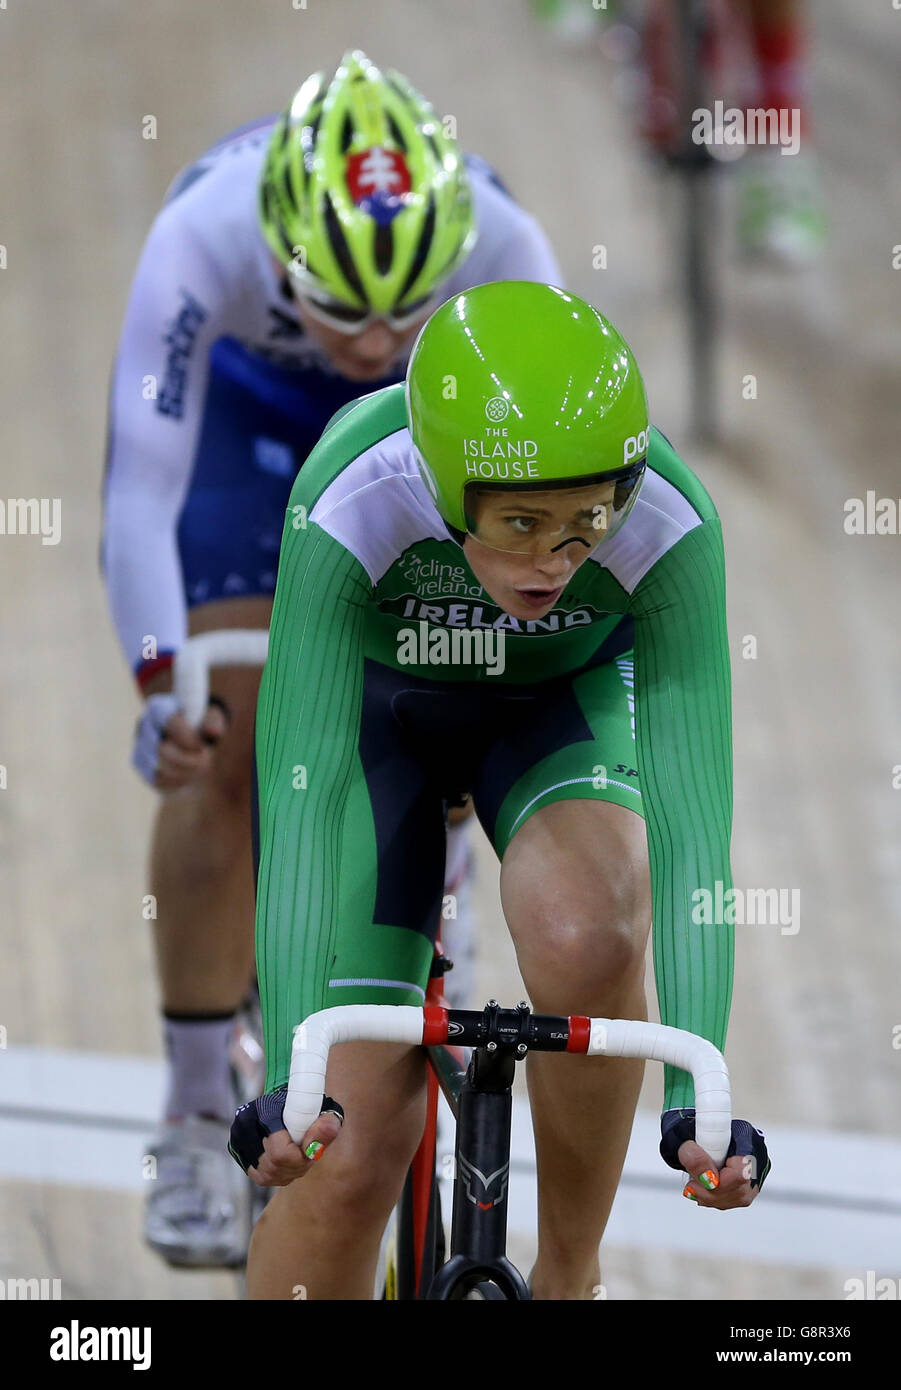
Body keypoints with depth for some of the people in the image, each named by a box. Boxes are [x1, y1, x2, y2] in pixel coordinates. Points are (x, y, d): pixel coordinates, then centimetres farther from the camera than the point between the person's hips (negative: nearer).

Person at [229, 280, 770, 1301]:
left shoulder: (669, 525, -35)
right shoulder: (351, 500, -38)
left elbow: (689, 814, -37)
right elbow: (302, 792, -41)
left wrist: (697, 1089, -47)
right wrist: (288, 1076, -50)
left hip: (560, 704, 1)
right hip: (369, 707, -1)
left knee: (589, 931, -33)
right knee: (349, 1151, -12)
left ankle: (567, 1278, -11)